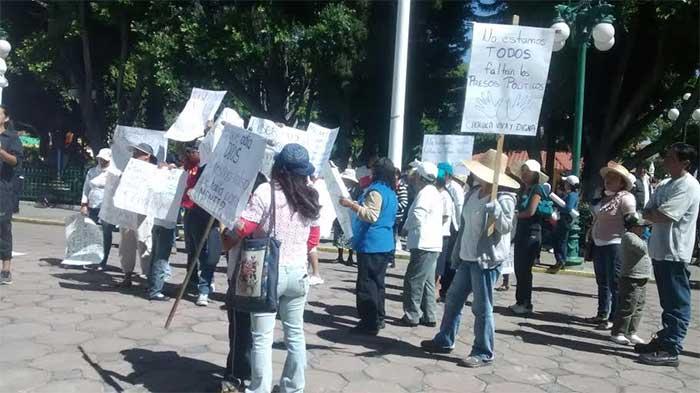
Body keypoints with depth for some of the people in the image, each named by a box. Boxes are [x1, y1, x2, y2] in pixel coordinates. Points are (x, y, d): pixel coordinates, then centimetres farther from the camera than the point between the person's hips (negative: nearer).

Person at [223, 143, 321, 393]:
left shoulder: (266, 191, -13)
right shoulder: (311, 196, 4)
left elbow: (243, 228, -14)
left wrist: (226, 242, 5)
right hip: (298, 272, 5)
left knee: (262, 337, 3)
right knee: (295, 333, 16)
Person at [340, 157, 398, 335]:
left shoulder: (376, 191, -15)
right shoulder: (391, 192, 15)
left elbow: (371, 215, -25)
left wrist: (351, 205, -21)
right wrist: (357, 204, 28)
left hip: (371, 244, -10)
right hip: (384, 244, 10)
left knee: (366, 284, -5)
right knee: (377, 282, 16)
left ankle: (370, 323, -3)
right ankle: (378, 318, 24)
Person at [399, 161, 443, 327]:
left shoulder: (425, 193, -14)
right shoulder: (435, 193, 18)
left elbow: (417, 217, -23)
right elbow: (444, 216, 23)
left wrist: (406, 227, -6)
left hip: (423, 245, -10)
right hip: (433, 243, 10)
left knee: (413, 281, -5)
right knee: (427, 281, 13)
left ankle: (412, 315, -2)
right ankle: (428, 316, 17)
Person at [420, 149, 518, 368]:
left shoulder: (503, 198, -14)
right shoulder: (473, 193, 9)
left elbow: (505, 227, -24)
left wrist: (494, 205, -37)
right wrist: (457, 253, 18)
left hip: (487, 260, -9)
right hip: (467, 258, 9)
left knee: (482, 308, -1)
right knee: (453, 299, 18)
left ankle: (484, 353, 13)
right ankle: (445, 341, 34)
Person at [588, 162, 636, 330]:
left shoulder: (625, 198, -12)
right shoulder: (604, 197, 13)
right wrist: (591, 238, 19)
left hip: (614, 245, -9)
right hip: (599, 244, 9)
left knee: (614, 284, -2)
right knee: (602, 282, 17)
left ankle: (614, 318, 5)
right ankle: (602, 314, 28)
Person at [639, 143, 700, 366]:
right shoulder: (665, 185, 14)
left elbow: (663, 216, -22)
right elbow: (647, 214, 12)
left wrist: (652, 213, -4)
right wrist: (657, 214, -7)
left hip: (675, 254, -9)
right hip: (660, 252, 9)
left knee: (677, 304, -2)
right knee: (668, 303, 17)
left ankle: (670, 350, 1)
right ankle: (664, 340, 26)